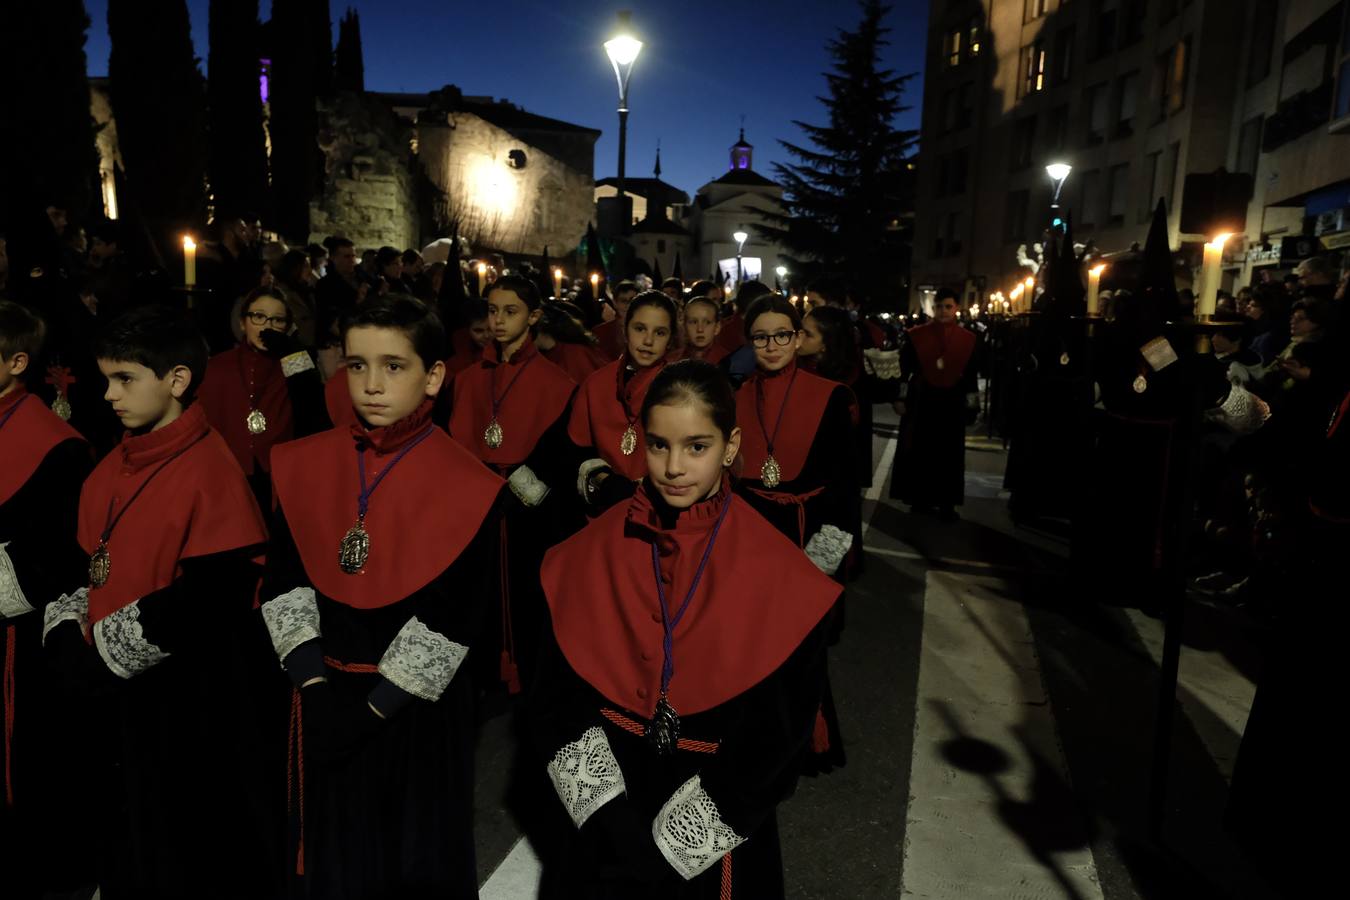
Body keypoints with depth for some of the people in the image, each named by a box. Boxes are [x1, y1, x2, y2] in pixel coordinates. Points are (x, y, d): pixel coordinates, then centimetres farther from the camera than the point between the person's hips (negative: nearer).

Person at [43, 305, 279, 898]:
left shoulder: (210, 468, -19)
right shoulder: (115, 466, 7)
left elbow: (209, 598, -24)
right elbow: (89, 561, 15)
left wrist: (103, 655, -16)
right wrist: (65, 633, -2)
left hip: (188, 699, -8)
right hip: (112, 690, 8)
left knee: (196, 852, 9)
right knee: (126, 838, 23)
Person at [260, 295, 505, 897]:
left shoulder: (468, 485, -14)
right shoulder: (303, 465, -1)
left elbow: (455, 615, -15)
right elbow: (284, 580, -2)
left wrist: (375, 705, -15)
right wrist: (315, 684, -11)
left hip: (418, 709, -3)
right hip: (326, 701, 4)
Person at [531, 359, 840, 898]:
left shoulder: (776, 576, -16)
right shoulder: (594, 553, -9)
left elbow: (776, 736, -13)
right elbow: (558, 697, -6)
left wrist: (666, 848, -13)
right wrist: (615, 831, -15)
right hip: (613, 802, 2)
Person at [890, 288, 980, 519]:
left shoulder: (968, 339, 3)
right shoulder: (916, 335, -2)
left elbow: (971, 376, 5)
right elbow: (904, 369, -2)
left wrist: (971, 407, 3)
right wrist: (900, 398, -7)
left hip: (952, 403, 2)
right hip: (920, 401, -1)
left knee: (949, 454, 5)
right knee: (919, 452, 4)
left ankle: (946, 502, 13)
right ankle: (920, 498, 15)